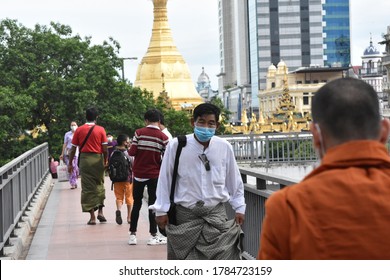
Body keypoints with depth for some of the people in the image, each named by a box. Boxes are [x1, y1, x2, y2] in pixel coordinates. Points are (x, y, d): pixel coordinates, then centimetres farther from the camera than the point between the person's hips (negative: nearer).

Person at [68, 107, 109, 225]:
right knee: (99, 185, 17)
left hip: (84, 159, 0)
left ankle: (92, 217, 2)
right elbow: (105, 149, -5)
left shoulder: (79, 130, 1)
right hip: (98, 159, 0)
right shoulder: (101, 130, -2)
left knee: (87, 188, 4)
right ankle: (100, 212, 9)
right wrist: (105, 161, 9)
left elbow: (73, 149, 2)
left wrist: (70, 164, 9)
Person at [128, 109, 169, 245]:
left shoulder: (139, 133, -8)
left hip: (139, 174, 1)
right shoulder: (163, 137, -8)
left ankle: (133, 234, 12)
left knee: (136, 204, 11)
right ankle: (153, 235, 8)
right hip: (154, 175, -1)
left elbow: (132, 152, -11)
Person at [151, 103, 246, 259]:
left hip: (216, 214, 1)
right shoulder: (177, 146, -9)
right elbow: (165, 179, 0)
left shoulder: (224, 148, -3)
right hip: (185, 215, -1)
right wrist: (162, 210, 3)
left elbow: (234, 180, 10)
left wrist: (239, 208, 13)